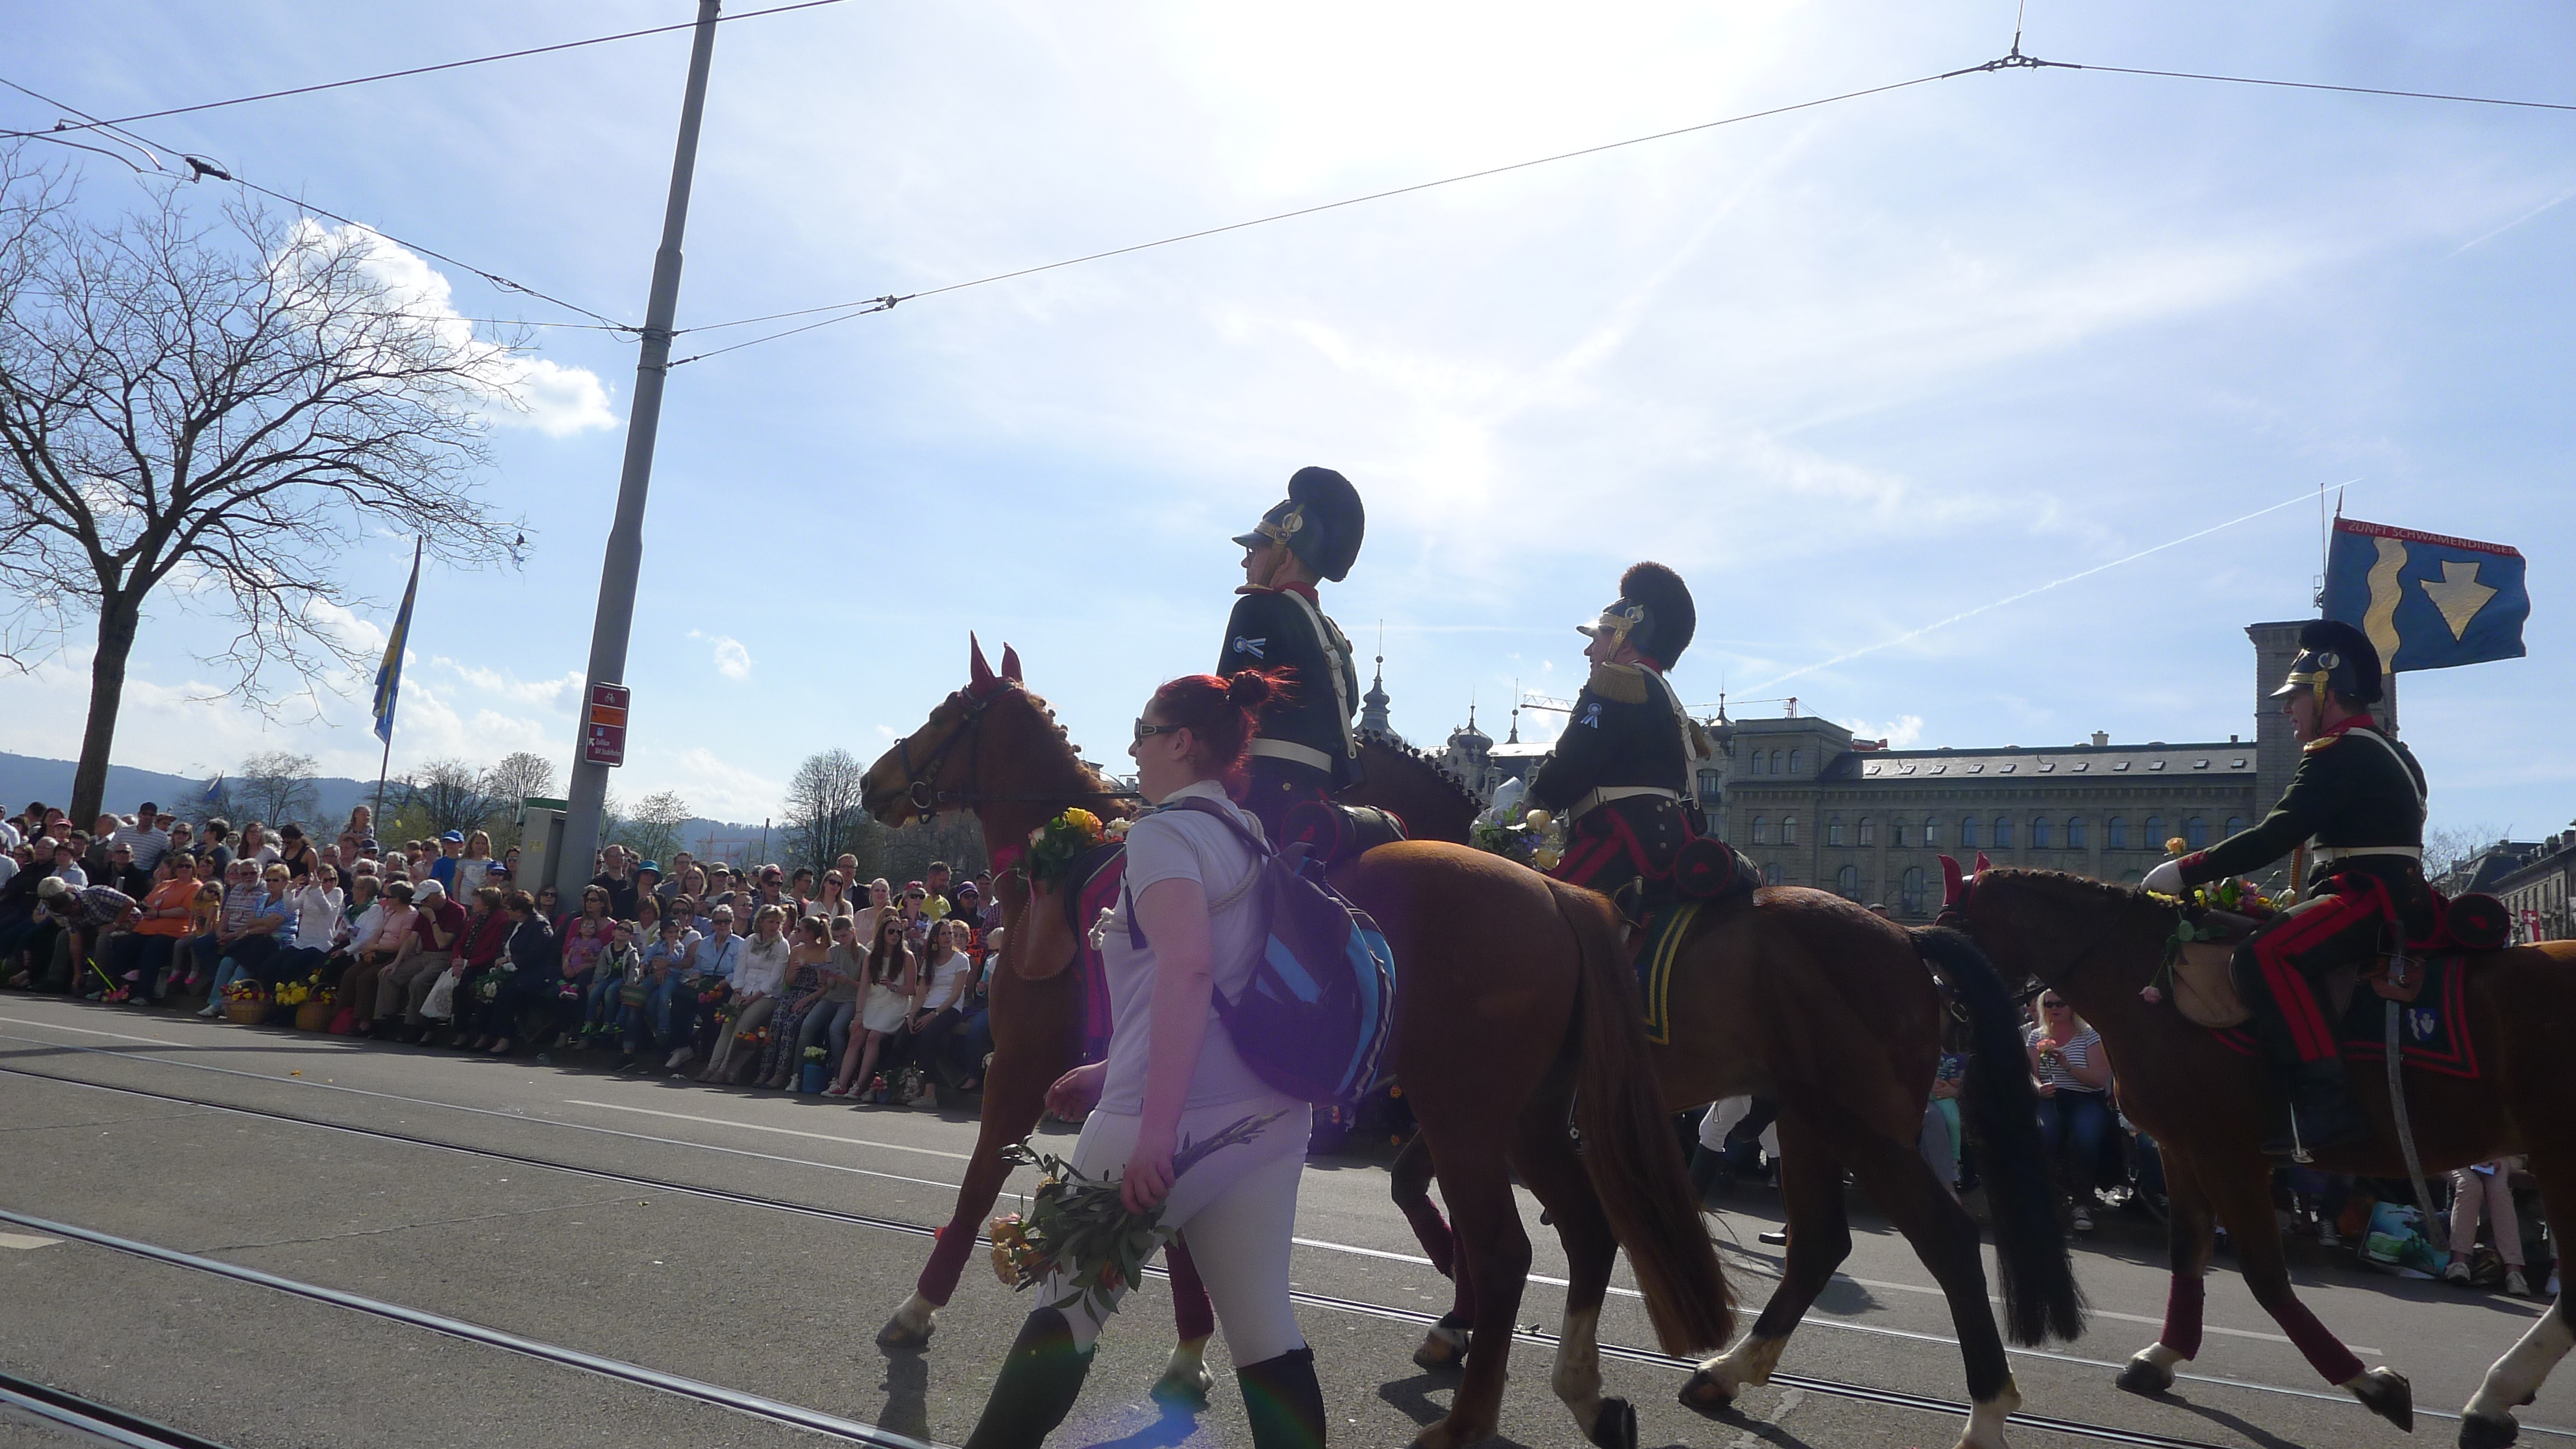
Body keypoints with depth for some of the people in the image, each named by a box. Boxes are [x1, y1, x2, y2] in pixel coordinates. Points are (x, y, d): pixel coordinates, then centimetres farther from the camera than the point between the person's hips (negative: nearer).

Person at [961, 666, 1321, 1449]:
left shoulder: (1164, 831, -9)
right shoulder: (1253, 839, 17)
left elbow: (1188, 966, -24)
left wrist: (1155, 1126, -27)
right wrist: (1114, 1073, 23)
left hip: (1179, 1118, -7)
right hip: (1272, 1116, 8)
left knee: (1067, 1303, 10)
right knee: (1265, 1326, 10)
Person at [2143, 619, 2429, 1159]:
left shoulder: (2339, 754, -12)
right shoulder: (2387, 752, 23)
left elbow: (2275, 837, -20)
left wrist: (2186, 870, -17)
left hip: (2370, 896, -11)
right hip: (2388, 895, 11)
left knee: (2263, 954, -29)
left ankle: (2324, 1107, -34)